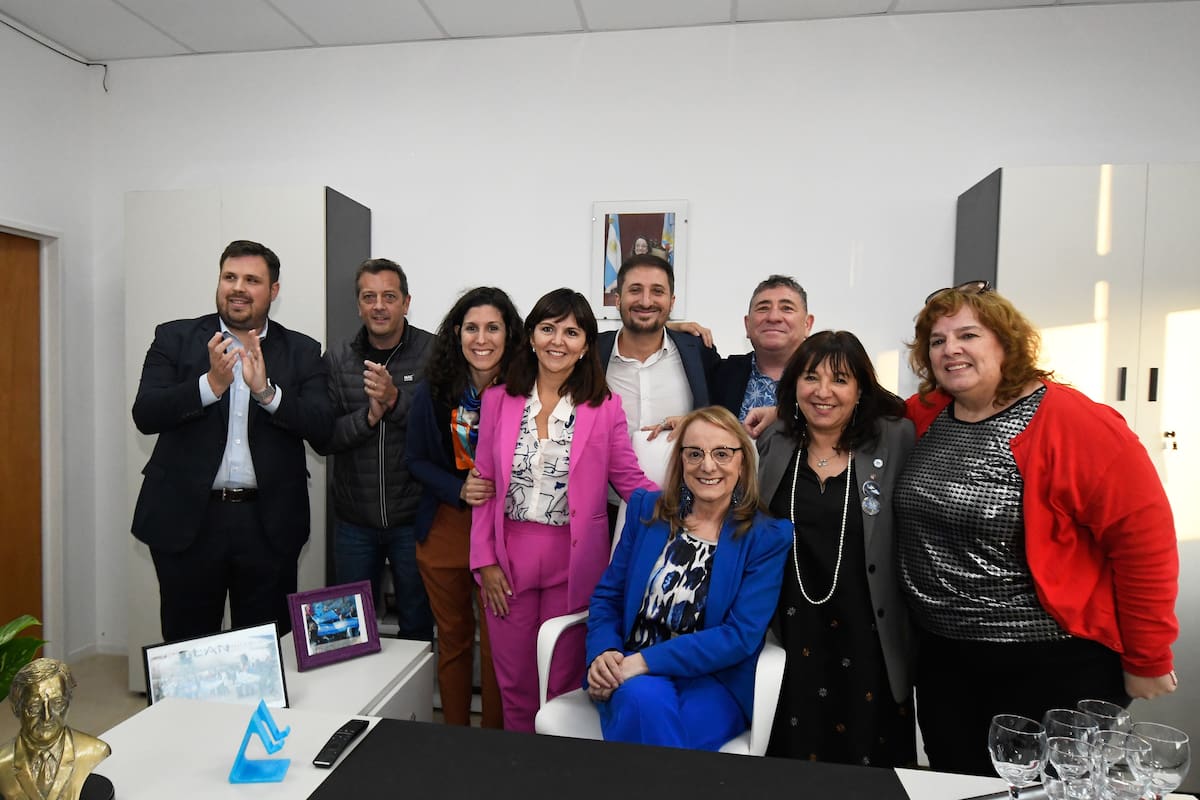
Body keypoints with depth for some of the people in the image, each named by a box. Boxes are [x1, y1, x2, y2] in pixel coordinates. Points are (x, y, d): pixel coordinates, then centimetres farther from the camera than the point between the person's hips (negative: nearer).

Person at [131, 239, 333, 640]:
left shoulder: (303, 352, 3)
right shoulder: (175, 338, 4)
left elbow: (322, 429, -8)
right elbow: (145, 415, -5)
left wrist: (266, 390, -22)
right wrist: (210, 383, -21)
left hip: (269, 522, 0)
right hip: (187, 518, 0)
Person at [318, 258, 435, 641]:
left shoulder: (433, 353, -8)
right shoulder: (338, 359, 1)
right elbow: (323, 438, -4)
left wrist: (396, 400, -25)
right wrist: (368, 416, -20)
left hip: (413, 518, -2)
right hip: (354, 520, 3)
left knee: (417, 626, 16)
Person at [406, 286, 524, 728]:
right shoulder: (433, 391, -2)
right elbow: (417, 460, 3)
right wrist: (459, 489, -13)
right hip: (446, 528, 3)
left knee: (498, 643, 5)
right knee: (453, 637, 18)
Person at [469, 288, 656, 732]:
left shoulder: (605, 406, -4)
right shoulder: (498, 399, 1)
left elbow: (630, 480, -1)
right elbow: (484, 483, 4)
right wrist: (485, 560, 0)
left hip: (573, 561, -2)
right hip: (509, 557, 2)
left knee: (565, 682, 13)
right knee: (514, 681, 15)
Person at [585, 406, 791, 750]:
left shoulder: (768, 537, -4)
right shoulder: (647, 509, 6)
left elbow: (742, 635, -12)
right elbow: (607, 595, 8)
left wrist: (646, 661, -20)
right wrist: (603, 654, -13)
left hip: (715, 683, -2)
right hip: (633, 677, 2)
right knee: (643, 699, -33)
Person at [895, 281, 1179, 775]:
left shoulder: (1072, 422, -16)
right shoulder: (924, 416, 1)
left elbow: (1144, 538, -14)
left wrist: (1147, 661, -8)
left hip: (1053, 666, -5)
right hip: (943, 659, 6)